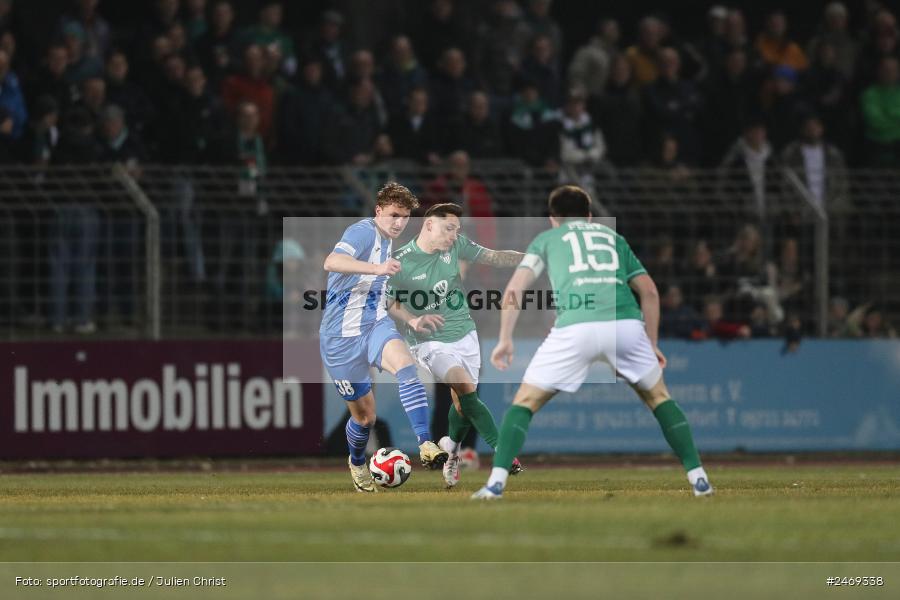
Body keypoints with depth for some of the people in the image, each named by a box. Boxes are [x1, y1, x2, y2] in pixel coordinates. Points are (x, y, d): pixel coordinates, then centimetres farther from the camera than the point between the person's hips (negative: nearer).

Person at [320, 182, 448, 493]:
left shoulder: (388, 242, 15)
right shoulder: (364, 231, -13)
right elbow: (332, 262, -33)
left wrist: (412, 321, 26)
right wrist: (377, 268, -46)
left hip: (376, 325, 6)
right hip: (342, 336, -6)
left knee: (404, 362, -30)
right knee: (364, 415, 5)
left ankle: (426, 447, -41)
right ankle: (357, 464, 39)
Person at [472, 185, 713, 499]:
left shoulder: (546, 240, 26)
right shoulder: (614, 238, 31)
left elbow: (514, 288, 13)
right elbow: (649, 291, 25)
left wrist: (505, 340, 18)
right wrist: (652, 344, 31)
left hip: (575, 326, -2)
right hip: (625, 322, 2)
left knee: (525, 401, 13)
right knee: (658, 397, 25)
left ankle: (496, 482, -2)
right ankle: (698, 478, 17)